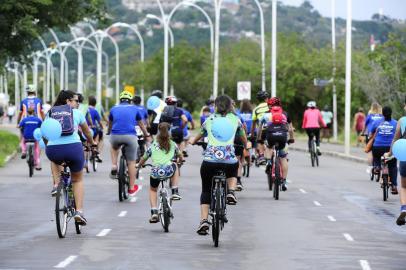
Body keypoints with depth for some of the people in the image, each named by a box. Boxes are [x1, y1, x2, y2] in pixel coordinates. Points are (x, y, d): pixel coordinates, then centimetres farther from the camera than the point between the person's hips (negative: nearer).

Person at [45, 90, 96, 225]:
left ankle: (56, 185, 21)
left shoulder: (50, 113, 18)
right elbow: (86, 131, 30)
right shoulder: (76, 113, 14)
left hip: (53, 150, 1)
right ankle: (79, 211, 10)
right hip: (74, 148, -1)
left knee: (54, 158, 41)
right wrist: (92, 143, 49)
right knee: (78, 180, 22)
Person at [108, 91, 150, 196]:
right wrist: (146, 134, 49)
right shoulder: (134, 109, 17)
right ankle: (132, 188, 12)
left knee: (114, 147, 36)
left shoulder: (114, 109, 19)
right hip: (130, 136, -1)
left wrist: (109, 132, 58)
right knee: (131, 162, 8)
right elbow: (141, 124, 31)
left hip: (115, 136, 1)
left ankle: (114, 167, 14)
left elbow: (110, 125, 36)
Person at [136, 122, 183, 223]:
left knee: (152, 189, 29)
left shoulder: (153, 145, 16)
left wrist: (138, 166, 45)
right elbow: (179, 156, 38)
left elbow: (144, 159, 24)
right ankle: (175, 192, 28)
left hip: (155, 172, 0)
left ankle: (154, 212, 13)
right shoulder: (173, 145, 19)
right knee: (174, 166, 36)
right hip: (169, 171, 0)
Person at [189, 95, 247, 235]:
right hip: (229, 160, 0)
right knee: (233, 172, 37)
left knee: (206, 191, 15)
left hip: (210, 159, 0)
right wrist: (246, 145, 53)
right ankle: (231, 193, 10)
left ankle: (204, 221, -1)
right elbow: (243, 138, 29)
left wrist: (193, 141, 57)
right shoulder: (235, 119, 14)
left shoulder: (210, 119, 16)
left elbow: (200, 134, 34)